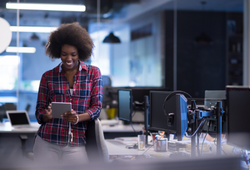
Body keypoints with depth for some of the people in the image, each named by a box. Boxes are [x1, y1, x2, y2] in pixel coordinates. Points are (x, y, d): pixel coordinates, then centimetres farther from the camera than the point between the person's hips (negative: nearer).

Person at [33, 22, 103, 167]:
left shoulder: (93, 73, 7)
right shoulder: (48, 77, 9)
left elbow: (97, 107, 0)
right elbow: (39, 111, 10)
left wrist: (78, 118, -19)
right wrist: (47, 116, -15)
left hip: (77, 146, -1)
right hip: (47, 144, 1)